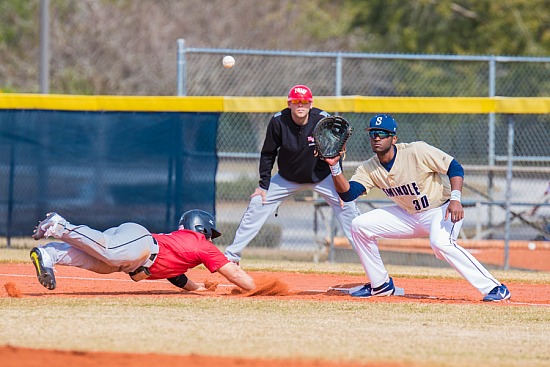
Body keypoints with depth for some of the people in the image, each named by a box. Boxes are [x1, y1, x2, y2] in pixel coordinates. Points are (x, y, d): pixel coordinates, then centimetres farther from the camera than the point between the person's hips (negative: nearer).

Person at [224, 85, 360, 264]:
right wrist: (263, 185, -8)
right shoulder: (278, 122, -20)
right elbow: (268, 155, -7)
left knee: (347, 206, -15)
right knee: (257, 204, -7)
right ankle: (232, 254, 3)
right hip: (287, 179, 1)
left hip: (321, 177, -1)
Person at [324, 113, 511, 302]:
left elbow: (454, 167, -19)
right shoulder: (369, 169, -6)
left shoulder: (416, 151, -22)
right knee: (360, 225, -2)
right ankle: (380, 285, 10)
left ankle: (493, 288, -32)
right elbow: (347, 193, -16)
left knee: (440, 242, -37)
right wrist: (334, 166, -30)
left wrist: (455, 199, -34)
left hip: (442, 210, -7)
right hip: (409, 215, 7)